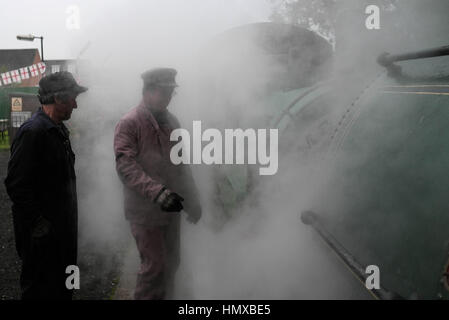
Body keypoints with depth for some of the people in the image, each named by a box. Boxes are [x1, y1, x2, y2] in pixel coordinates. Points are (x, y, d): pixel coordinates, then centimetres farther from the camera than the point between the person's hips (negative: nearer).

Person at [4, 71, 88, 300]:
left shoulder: (59, 130, 13)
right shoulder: (33, 131, -19)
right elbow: (16, 185, -23)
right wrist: (38, 223, -20)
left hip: (63, 228, 9)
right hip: (42, 233, -9)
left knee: (62, 288, 19)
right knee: (41, 289, 2)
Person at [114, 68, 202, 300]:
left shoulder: (171, 121, 12)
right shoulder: (129, 123, -10)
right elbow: (125, 166, -20)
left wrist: (193, 200, 15)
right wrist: (158, 192, -30)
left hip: (170, 208, 7)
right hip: (145, 210, -7)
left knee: (171, 263, 15)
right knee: (154, 266, -6)